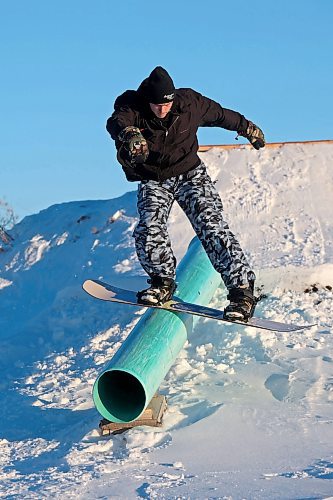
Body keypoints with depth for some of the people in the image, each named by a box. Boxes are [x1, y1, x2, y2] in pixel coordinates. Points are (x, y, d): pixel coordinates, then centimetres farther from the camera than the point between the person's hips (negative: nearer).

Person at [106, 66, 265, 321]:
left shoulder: (189, 102, -10)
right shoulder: (132, 107, -15)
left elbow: (220, 114, 10)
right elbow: (117, 122, -39)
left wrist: (247, 127, 26)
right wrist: (129, 134, -63)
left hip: (191, 175, 0)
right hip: (153, 182, 0)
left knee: (212, 226, -18)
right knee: (149, 230, -23)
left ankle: (242, 290, -17)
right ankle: (163, 282, 2)